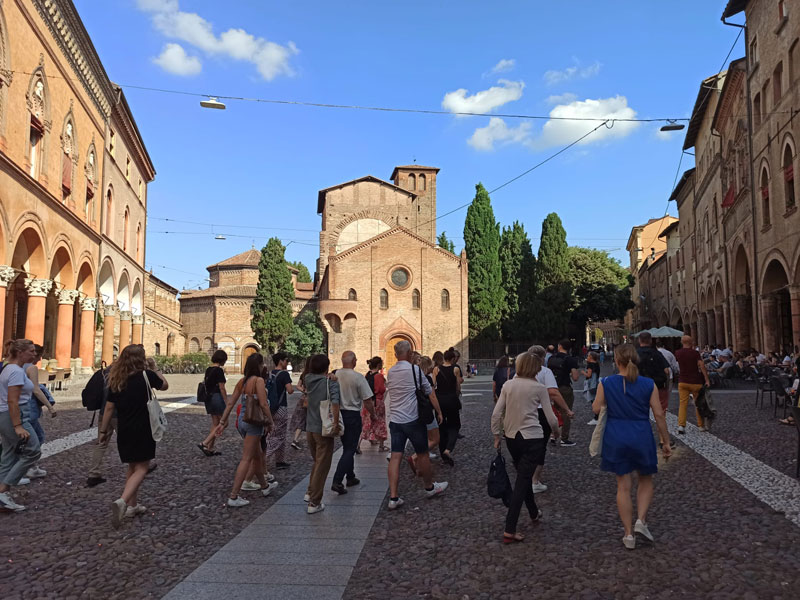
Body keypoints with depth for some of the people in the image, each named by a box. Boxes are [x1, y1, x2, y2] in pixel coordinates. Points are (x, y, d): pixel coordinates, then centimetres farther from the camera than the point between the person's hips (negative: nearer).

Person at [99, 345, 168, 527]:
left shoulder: (116, 380, 1)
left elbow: (109, 408, 3)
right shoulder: (146, 375, -11)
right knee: (141, 469, 0)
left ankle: (132, 505, 27)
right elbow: (164, 385, 8)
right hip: (143, 430, -5)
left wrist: (103, 431, 13)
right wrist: (156, 370, 21)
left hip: (124, 431, 5)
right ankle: (122, 501, -21)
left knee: (132, 467, 20)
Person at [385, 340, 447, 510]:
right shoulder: (414, 369, -8)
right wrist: (439, 412, 6)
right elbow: (430, 392, -3)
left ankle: (393, 497, -1)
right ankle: (429, 487, 30)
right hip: (412, 419, -5)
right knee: (422, 454, 13)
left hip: (394, 420, 5)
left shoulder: (390, 372, 8)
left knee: (395, 457, 2)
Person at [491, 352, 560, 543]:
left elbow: (496, 414, 0)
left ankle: (534, 513, 44)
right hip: (532, 438, -4)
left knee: (524, 477, 24)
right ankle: (509, 531, -5)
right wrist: (556, 432, 16)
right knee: (522, 482, -2)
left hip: (511, 437, 5)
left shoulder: (508, 385, 1)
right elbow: (551, 418, -4)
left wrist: (496, 436, 11)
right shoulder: (539, 388, -7)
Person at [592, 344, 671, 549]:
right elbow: (659, 414, -4)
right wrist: (666, 442, 5)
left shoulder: (606, 384, -5)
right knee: (646, 480, 21)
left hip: (616, 438, 1)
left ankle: (629, 534, 13)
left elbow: (596, 408, -2)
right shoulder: (648, 384, -5)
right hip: (642, 438, 0)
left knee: (623, 486, 9)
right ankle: (641, 520, 5)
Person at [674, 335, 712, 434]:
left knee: (683, 403, -1)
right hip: (695, 382, -2)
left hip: (682, 381, 2)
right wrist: (707, 379, -15)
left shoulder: (678, 353, 3)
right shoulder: (695, 353, -7)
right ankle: (701, 426, 19)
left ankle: (681, 425, -15)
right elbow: (702, 366, -16)